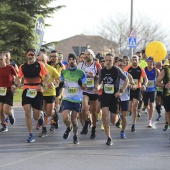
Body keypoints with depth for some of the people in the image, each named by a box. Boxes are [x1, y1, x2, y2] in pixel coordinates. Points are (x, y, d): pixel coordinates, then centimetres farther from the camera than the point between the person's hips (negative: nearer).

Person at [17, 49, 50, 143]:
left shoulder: (39, 65, -2)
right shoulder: (23, 67, 5)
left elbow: (47, 76, -2)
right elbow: (19, 77, 12)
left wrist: (41, 84, -18)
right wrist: (19, 83, -11)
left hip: (37, 91, -1)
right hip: (26, 90, 1)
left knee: (36, 116, 1)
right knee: (27, 112, -14)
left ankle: (40, 117, 43)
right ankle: (31, 135, -6)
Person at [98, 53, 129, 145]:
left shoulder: (117, 70, -8)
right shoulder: (102, 71, 4)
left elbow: (126, 80, -2)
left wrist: (121, 91, -10)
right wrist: (97, 87, -3)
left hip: (114, 96, -2)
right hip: (105, 96, 2)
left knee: (113, 121, 1)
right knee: (104, 114, -19)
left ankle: (117, 117, 43)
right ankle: (109, 138, -10)